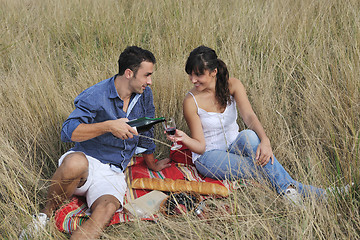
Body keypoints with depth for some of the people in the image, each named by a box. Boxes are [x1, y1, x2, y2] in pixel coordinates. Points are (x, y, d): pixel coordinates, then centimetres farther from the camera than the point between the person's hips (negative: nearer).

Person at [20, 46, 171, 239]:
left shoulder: (145, 95, 7)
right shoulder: (95, 96, -11)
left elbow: (146, 132, 23)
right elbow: (67, 131, -21)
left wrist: (151, 164, 36)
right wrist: (108, 126, -26)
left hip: (113, 174, 4)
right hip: (87, 160, -3)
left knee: (107, 209, -32)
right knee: (76, 162, -41)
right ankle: (45, 214, -16)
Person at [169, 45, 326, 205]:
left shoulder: (232, 86, -6)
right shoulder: (191, 102, -15)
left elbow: (249, 115, -22)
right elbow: (200, 146, -13)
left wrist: (265, 140, -40)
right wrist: (184, 139, -35)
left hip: (234, 148, 3)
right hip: (209, 157, -3)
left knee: (249, 135, -33)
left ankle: (288, 190, -35)